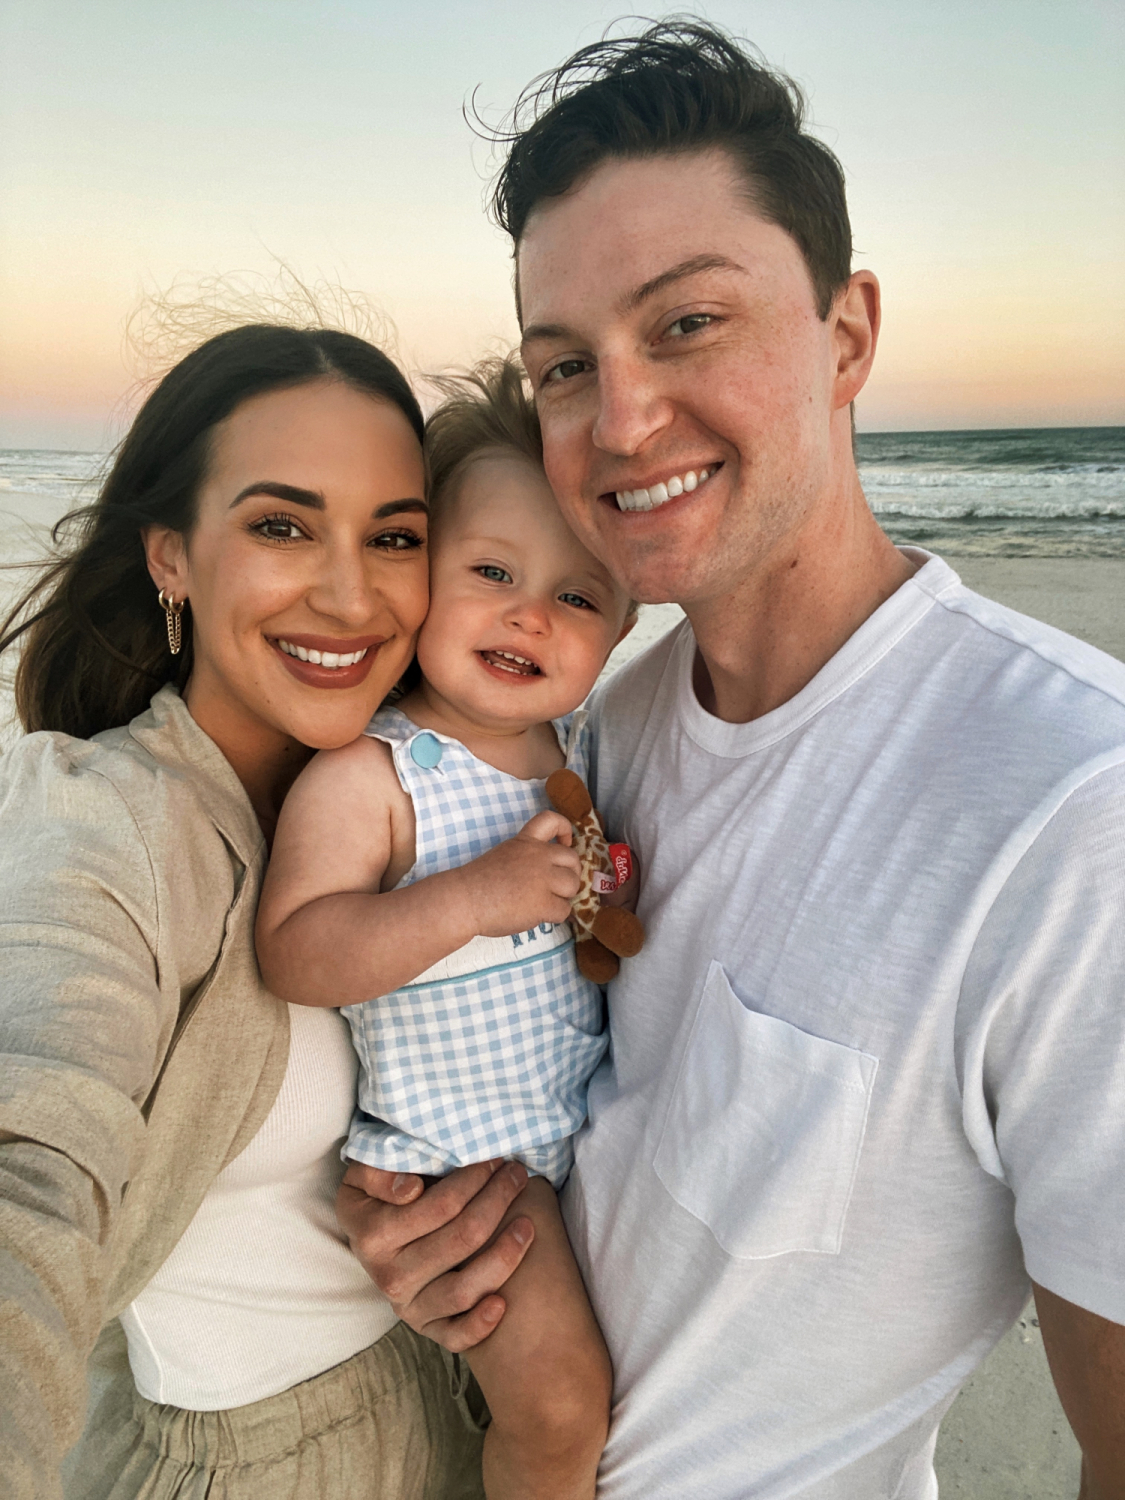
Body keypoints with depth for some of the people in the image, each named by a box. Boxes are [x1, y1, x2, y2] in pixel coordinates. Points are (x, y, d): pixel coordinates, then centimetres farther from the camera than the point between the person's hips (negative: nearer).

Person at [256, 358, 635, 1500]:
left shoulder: (579, 744, 0)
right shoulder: (365, 774, -21)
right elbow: (293, 954, -28)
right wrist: (476, 897, -36)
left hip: (591, 1114, 7)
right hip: (454, 1146, -6)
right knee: (559, 1403, -9)